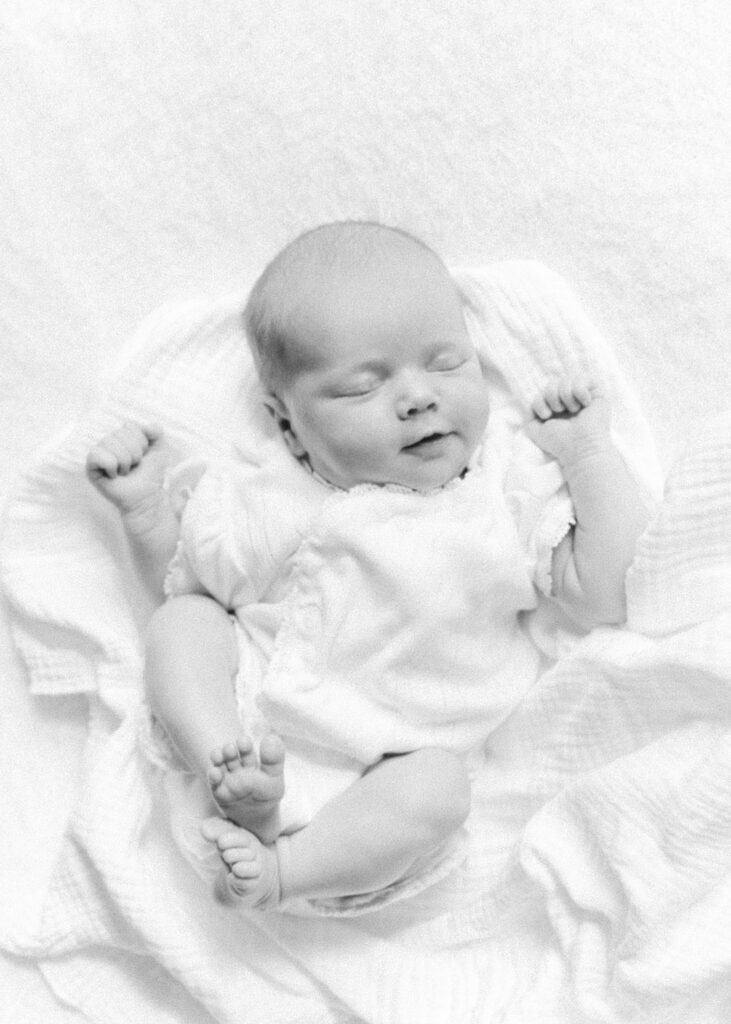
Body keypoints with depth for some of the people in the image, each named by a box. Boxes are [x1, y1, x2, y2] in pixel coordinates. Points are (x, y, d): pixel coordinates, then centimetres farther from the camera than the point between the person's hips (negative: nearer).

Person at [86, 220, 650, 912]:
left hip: (388, 768, -2)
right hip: (242, 723, 2)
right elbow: (184, 578, 14)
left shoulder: (511, 481, 0)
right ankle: (239, 789, -23)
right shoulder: (277, 497, 1)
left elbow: (603, 595, -4)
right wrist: (146, 502, -4)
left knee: (436, 788, -31)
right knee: (179, 622, -12)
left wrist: (590, 452, -7)